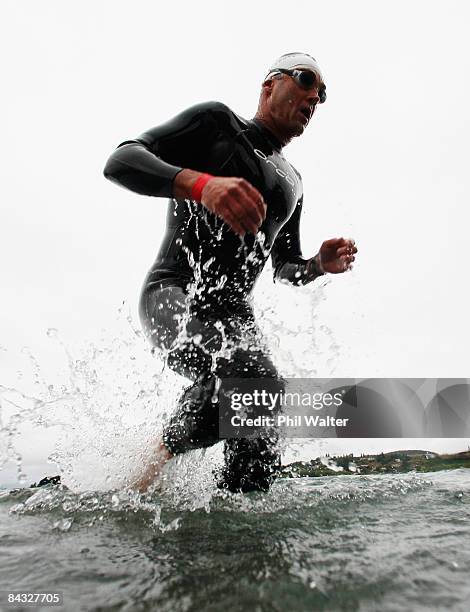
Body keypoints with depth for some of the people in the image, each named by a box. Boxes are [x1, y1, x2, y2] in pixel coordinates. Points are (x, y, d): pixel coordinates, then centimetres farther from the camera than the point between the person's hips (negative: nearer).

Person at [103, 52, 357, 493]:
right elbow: (120, 161, -8)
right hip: (172, 294, -6)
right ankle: (156, 460, -7)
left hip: (233, 312, 6)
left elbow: (286, 269, 29)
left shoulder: (292, 184, 23)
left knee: (259, 444, -13)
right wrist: (201, 183, -28)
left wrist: (320, 264, 4)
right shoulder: (217, 121, 6)